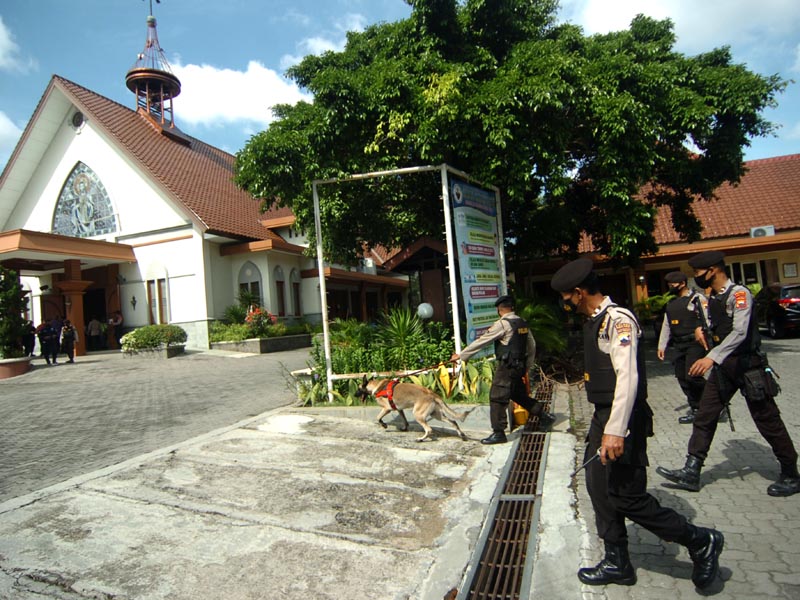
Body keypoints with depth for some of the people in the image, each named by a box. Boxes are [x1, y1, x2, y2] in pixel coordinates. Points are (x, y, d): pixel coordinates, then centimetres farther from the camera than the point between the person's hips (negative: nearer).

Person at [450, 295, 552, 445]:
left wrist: (461, 355, -8)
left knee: (497, 398, -2)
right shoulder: (522, 323, 9)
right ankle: (541, 413, 29)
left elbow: (481, 341, -14)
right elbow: (532, 345, 16)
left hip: (507, 366, -8)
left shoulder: (502, 324, -14)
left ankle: (498, 433, 2)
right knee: (518, 394, 24)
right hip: (519, 365, 8)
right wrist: (527, 366, 24)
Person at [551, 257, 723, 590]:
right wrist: (603, 424, 19)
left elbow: (628, 377, -26)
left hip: (622, 420, -9)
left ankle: (701, 542, 22)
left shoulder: (618, 320, -19)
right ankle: (617, 563, 32)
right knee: (599, 487, 15)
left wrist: (615, 431, -29)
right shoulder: (593, 321, 10)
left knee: (626, 496, -1)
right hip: (603, 416, 9)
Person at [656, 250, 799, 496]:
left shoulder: (739, 293, -16)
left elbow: (740, 332, -29)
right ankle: (691, 472, 7)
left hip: (748, 365, -8)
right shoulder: (713, 298, 9)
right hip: (724, 366, 8)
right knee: (704, 416, 3)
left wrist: (712, 357, -37)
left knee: (767, 420, 5)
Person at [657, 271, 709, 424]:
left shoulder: (697, 299, -5)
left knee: (691, 376, -15)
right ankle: (696, 409, 19)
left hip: (695, 343, -7)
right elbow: (666, 326, 20)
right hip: (679, 345, 8)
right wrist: (661, 346, 16)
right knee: (682, 378, 7)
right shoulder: (671, 304, 18)